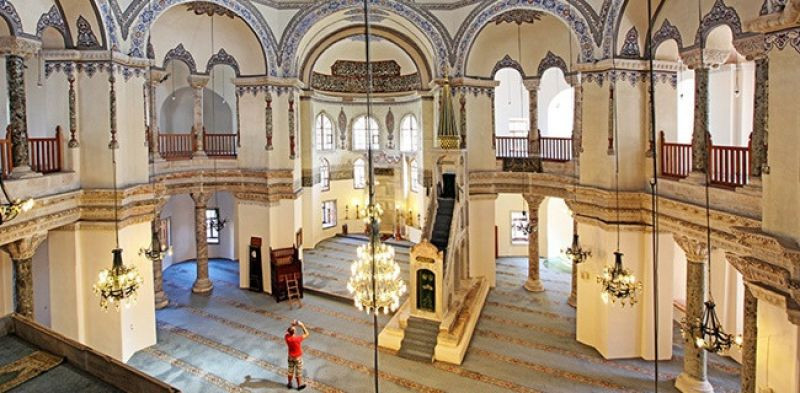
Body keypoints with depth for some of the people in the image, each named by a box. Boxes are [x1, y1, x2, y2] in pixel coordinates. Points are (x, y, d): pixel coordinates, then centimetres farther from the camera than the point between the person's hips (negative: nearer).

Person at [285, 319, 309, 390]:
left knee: (290, 370, 22)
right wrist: (302, 326, -18)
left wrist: (292, 325, -7)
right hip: (298, 357, -4)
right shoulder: (297, 339, -34)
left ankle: (289, 384, 38)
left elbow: (287, 331, 4)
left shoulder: (287, 337, -21)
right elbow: (306, 334, -21)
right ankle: (299, 385, 29)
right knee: (298, 371, 14)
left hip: (290, 356, 4)